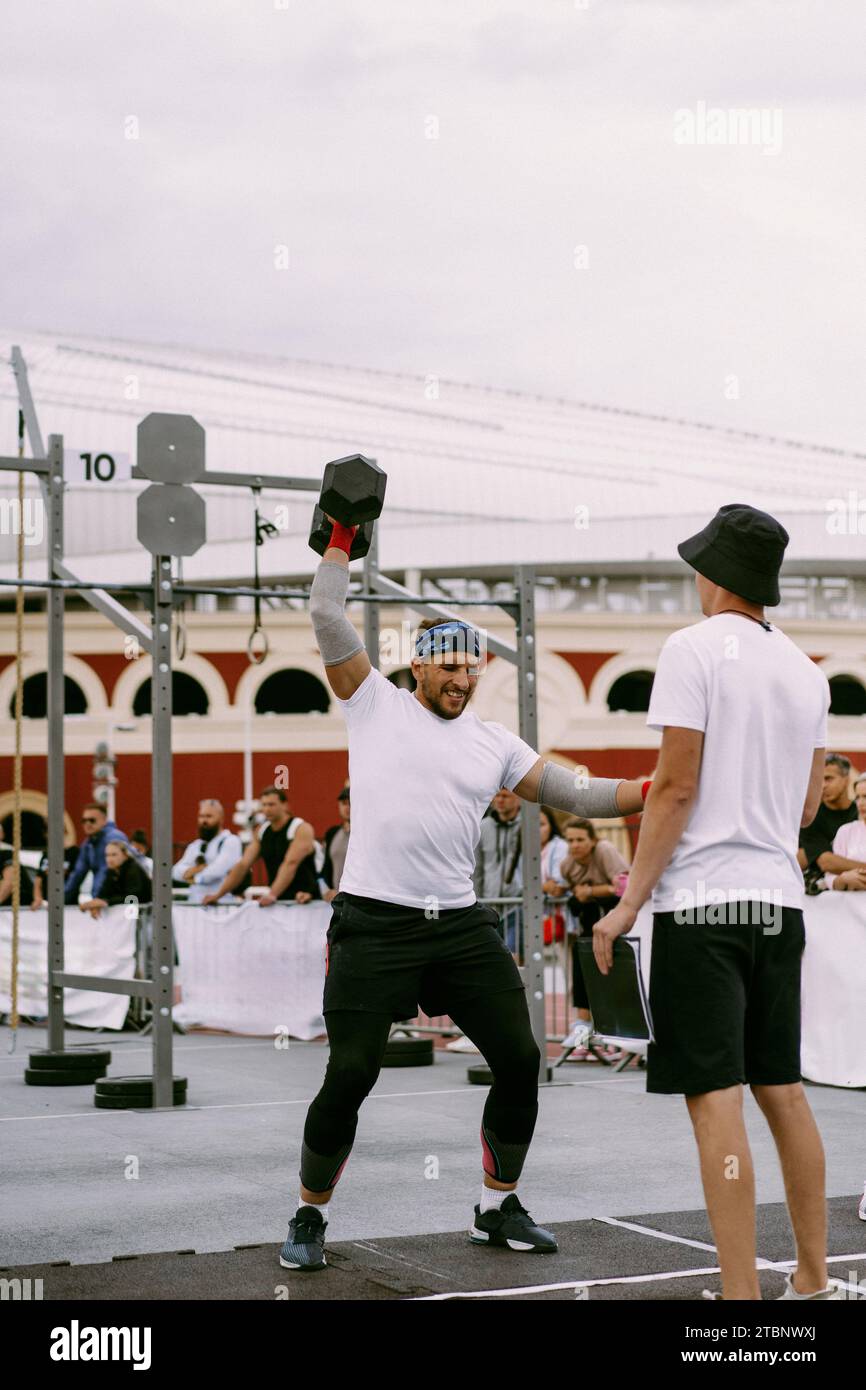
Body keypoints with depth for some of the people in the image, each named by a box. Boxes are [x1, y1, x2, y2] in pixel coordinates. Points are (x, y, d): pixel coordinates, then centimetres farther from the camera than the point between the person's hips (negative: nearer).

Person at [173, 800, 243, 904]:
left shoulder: (231, 841, -1)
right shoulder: (194, 846, 21)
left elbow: (217, 870, -14)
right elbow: (177, 871, 8)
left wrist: (195, 878, 1)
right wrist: (197, 869, -11)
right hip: (194, 902, 5)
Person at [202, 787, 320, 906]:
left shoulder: (301, 829, -10)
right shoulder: (262, 832, 9)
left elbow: (290, 864, -23)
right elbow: (242, 865, 5)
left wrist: (272, 894, -35)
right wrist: (218, 894, -5)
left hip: (304, 902, -5)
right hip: (278, 902, 5)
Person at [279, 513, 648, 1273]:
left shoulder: (494, 743, 13)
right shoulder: (374, 703, 4)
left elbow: (573, 793, 10)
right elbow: (329, 618, -3)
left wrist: (655, 792, -1)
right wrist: (342, 538, -1)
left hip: (462, 924, 5)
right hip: (375, 924, -4)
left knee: (519, 1060, 3)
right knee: (349, 1076, -7)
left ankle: (499, 1208, 22)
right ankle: (309, 1218, 13)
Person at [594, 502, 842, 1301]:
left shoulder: (695, 649, -7)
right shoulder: (806, 671, 12)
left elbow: (676, 789, -12)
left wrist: (629, 905, -8)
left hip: (704, 898, -7)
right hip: (779, 899, 7)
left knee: (716, 1096, -7)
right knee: (782, 1090, 14)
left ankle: (742, 1294, -9)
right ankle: (814, 1280, 19)